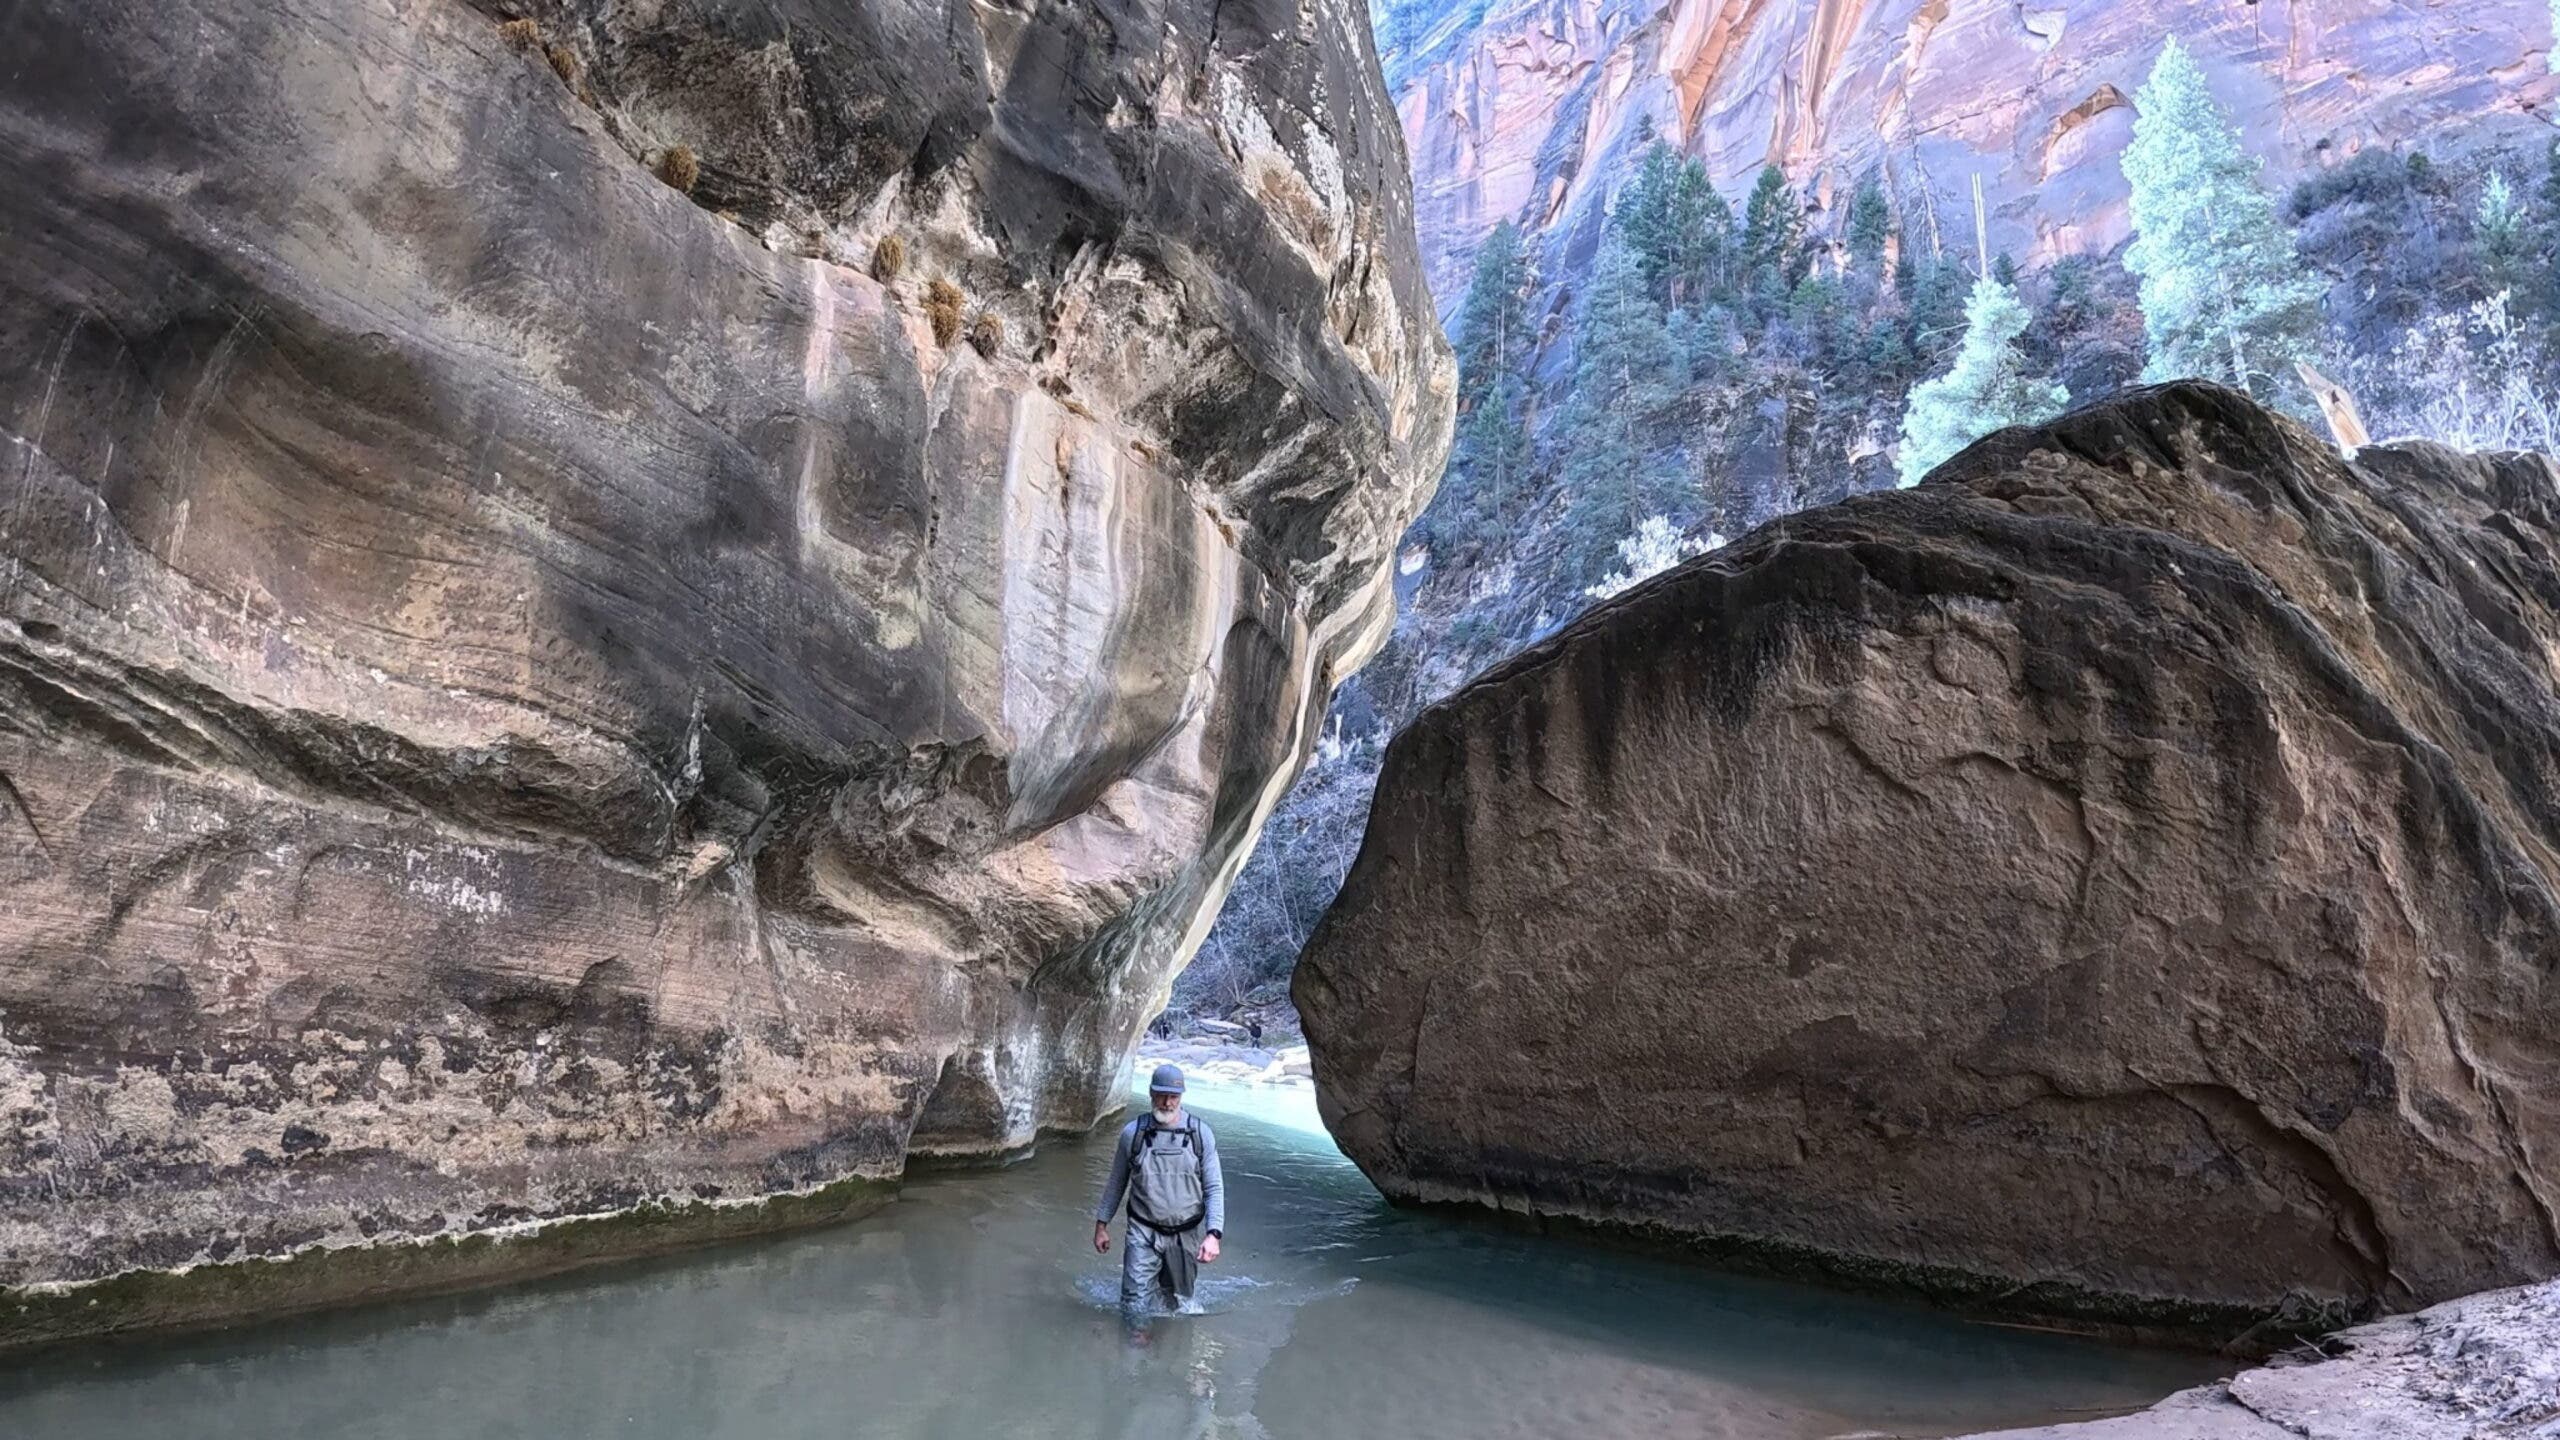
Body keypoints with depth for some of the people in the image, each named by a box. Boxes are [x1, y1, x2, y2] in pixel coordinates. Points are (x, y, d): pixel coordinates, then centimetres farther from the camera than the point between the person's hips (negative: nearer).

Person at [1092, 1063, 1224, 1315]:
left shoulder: (1200, 1133, -5)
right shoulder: (1132, 1132, -4)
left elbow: (1214, 1188, -4)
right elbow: (1116, 1183, 9)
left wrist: (1214, 1234, -14)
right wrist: (1101, 1224, 11)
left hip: (1186, 1235, 1)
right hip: (1143, 1233, -1)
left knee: (1179, 1301, 13)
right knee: (1134, 1305, -8)